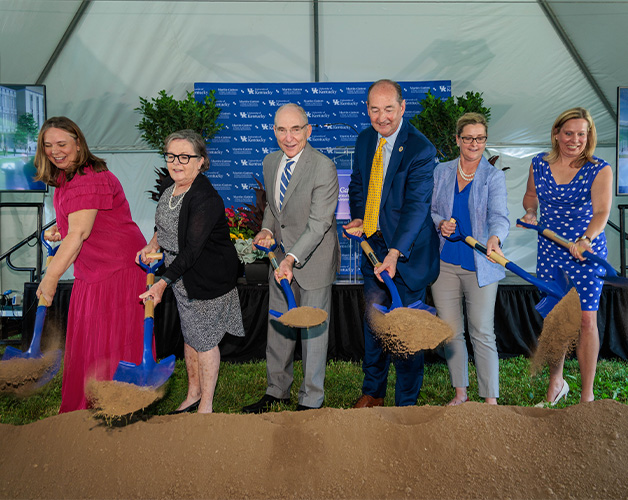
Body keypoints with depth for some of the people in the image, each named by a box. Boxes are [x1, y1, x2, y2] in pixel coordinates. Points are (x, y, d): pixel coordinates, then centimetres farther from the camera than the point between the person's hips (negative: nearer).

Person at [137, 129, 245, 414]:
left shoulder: (206, 199, -25)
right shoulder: (172, 189, 3)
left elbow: (191, 250, -28)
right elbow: (165, 224, 21)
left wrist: (162, 283, -31)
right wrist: (153, 245, 3)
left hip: (207, 279, -8)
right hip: (179, 275, 9)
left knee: (204, 339, 4)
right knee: (189, 335, 19)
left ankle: (206, 405, 23)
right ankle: (193, 395, 38)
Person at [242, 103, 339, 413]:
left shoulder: (323, 167, -18)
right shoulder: (270, 162, 4)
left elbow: (318, 223, -22)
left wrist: (291, 259, -31)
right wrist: (267, 229, -2)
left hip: (313, 260, -7)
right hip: (281, 257, 7)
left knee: (312, 330, 5)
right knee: (278, 326, 17)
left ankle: (311, 399, 24)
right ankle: (277, 390, 37)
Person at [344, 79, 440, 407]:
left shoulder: (421, 149, -16)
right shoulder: (365, 140, 6)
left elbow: (417, 205, -24)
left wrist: (395, 252, -34)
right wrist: (358, 217, -1)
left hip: (407, 250, -6)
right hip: (373, 245, 6)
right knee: (372, 319, 15)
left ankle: (406, 401, 25)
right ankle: (373, 390, 35)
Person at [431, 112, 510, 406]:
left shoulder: (494, 177, 0)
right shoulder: (441, 172, 8)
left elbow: (499, 215, -16)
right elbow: (430, 210, 13)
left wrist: (495, 237, -38)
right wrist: (440, 224, -10)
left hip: (479, 266, -3)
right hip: (444, 263, 3)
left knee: (483, 334, -1)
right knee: (450, 331, 9)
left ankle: (491, 400, 13)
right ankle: (460, 392, 26)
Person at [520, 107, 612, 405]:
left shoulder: (600, 170, -7)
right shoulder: (539, 164, 3)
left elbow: (602, 211, -21)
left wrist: (586, 239, -40)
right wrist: (530, 211, -3)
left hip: (586, 252, -3)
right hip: (549, 251, 3)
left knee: (586, 319, -2)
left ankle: (587, 394, 14)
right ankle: (556, 382, 29)